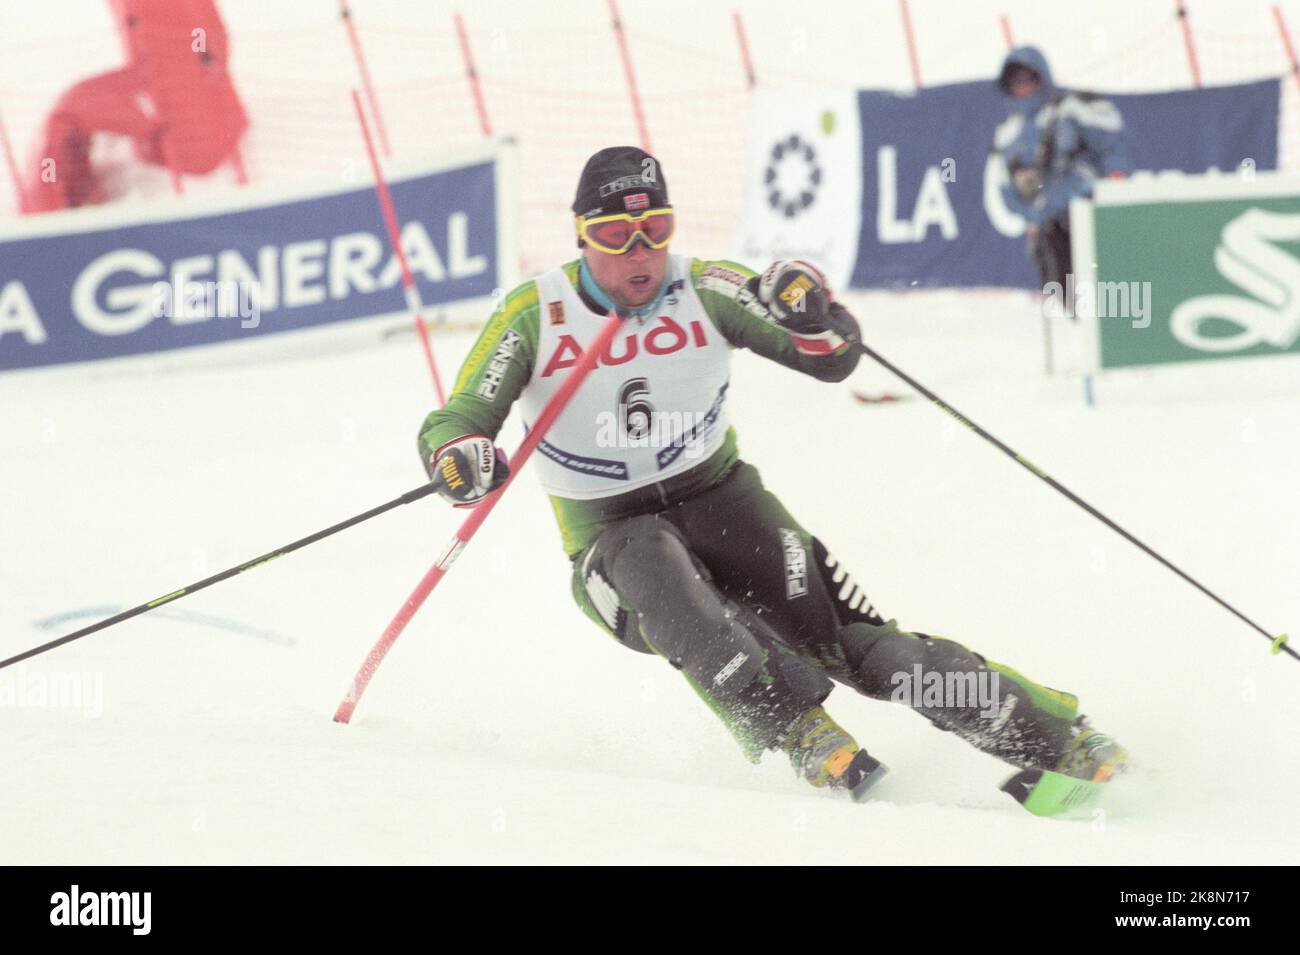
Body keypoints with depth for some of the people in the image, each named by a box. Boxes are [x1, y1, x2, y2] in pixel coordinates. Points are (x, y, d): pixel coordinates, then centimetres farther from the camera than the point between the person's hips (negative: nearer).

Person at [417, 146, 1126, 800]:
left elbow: (834, 360, -3)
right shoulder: (535, 316, -8)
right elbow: (454, 423, -10)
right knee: (655, 570, -39)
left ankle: (1050, 734, -16)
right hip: (613, 537, -1)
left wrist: (810, 314, -27)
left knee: (854, 643, -19)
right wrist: (461, 460, -35)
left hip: (721, 501, 1)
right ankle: (796, 732, -44)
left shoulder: (701, 289, -4)